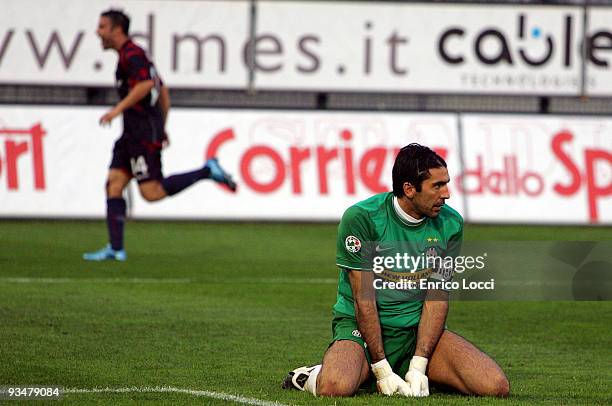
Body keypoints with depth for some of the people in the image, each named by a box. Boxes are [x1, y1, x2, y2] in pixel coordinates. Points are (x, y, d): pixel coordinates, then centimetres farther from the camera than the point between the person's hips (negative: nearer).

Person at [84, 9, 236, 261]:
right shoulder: (136, 56, 21)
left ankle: (207, 171, -3)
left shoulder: (131, 54, -10)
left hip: (144, 136, -10)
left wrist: (118, 109, -25)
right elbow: (163, 92, 26)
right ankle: (115, 248, 1)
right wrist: (161, 129, 28)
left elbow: (146, 83, -27)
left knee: (152, 192, -11)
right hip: (131, 136, 10)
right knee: (113, 185, 3)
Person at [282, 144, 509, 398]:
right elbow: (364, 299, -15)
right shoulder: (361, 218, -15)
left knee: (495, 386, -17)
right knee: (336, 387, -38)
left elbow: (437, 296, -3)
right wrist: (382, 369, -18)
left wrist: (418, 366, -13)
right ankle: (314, 377, 1)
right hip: (361, 327, -4)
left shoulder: (450, 224, -1)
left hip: (418, 329, 4)